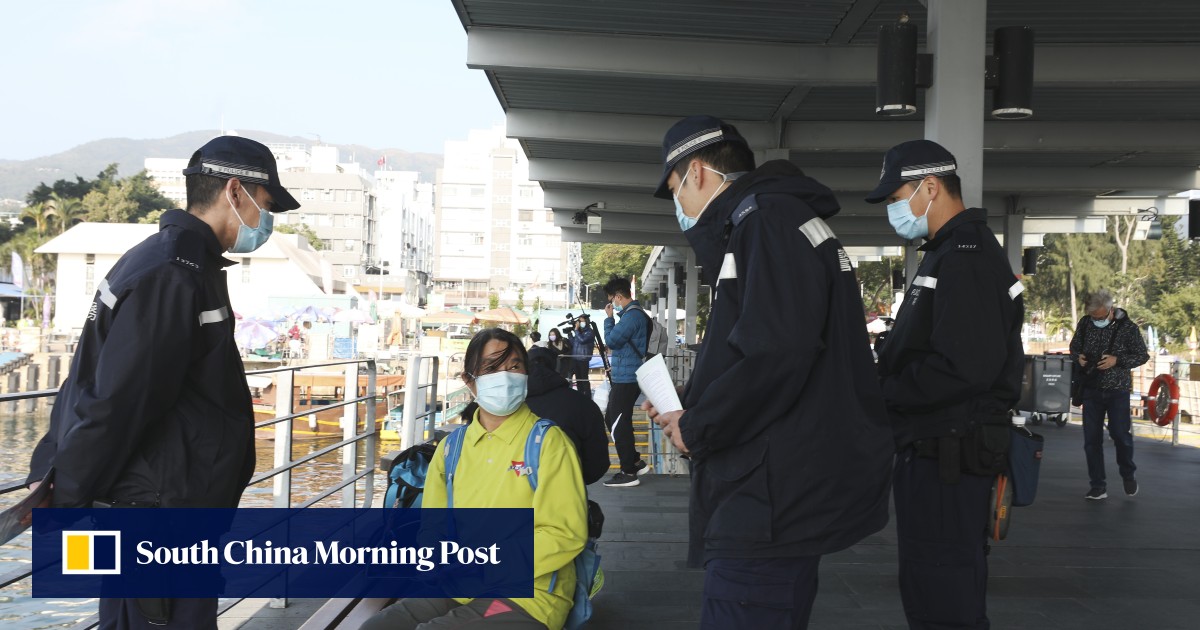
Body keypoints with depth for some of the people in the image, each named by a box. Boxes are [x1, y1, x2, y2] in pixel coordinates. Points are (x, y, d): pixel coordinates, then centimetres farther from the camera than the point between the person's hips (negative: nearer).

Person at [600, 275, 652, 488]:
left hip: (626, 379, -11)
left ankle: (628, 473, 0)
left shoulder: (632, 316, -17)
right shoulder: (634, 314, 16)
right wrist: (615, 365, 24)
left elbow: (611, 340, -18)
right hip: (625, 377, 11)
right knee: (612, 419, 17)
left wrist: (609, 318, -6)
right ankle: (635, 462, 23)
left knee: (618, 425, -5)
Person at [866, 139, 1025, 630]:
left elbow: (964, 367, -27)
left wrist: (883, 391, -16)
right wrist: (883, 376, 3)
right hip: (936, 448, 11)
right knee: (927, 589, 19)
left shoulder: (966, 257, -17)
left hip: (948, 456, -11)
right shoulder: (948, 252, 17)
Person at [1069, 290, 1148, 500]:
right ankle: (1098, 486, 11)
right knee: (1092, 439, 3)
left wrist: (1117, 360, -19)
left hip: (1117, 390, -3)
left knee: (1120, 434, -1)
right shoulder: (1085, 323, 0)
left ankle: (1128, 475, 27)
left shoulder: (1128, 328, -9)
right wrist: (1078, 357, -10)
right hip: (1091, 388, 3)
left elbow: (1143, 355, -4)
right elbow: (1074, 347, 14)